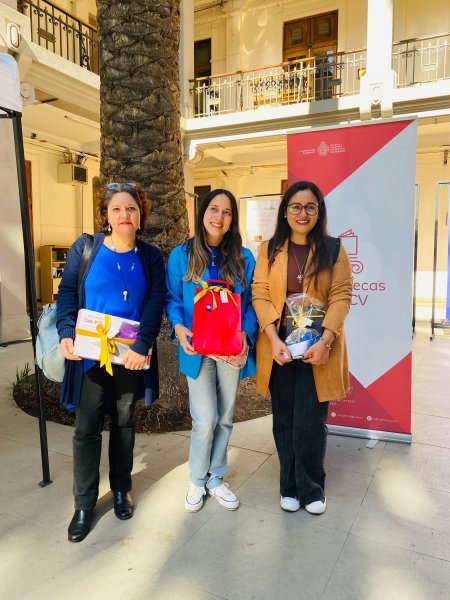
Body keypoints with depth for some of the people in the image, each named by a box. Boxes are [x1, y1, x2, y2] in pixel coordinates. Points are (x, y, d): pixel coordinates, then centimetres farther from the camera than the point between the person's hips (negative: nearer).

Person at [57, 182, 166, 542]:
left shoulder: (151, 257, 1)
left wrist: (142, 345, -20)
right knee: (87, 427, 4)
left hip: (131, 356, 1)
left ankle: (122, 488, 35)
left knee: (125, 423, 15)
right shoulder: (85, 248, -1)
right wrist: (66, 333, -17)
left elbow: (156, 303, -8)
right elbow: (67, 293, -1)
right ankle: (84, 503, 21)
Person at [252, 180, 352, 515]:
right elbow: (260, 295, -3)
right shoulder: (269, 250, 5)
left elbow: (341, 296, -4)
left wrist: (325, 341, -17)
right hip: (279, 347, 2)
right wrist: (274, 339, -15)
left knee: (310, 423, 1)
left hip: (319, 347, -1)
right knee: (285, 421, 12)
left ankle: (311, 488, 25)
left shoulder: (334, 250, 2)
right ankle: (290, 487, 31)